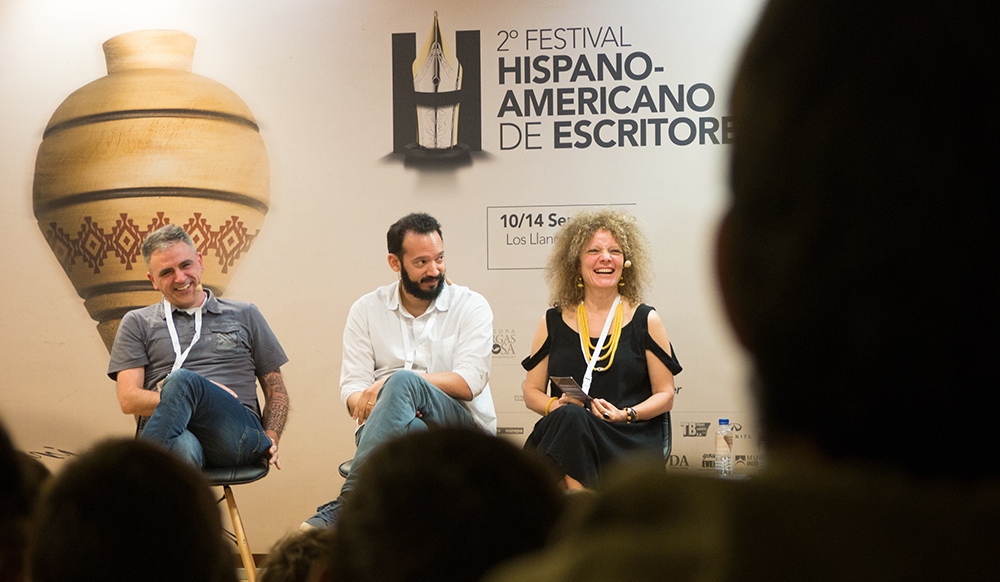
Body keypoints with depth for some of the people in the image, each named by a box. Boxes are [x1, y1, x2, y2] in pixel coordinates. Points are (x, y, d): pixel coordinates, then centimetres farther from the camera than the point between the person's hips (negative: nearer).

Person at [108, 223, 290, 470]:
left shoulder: (245, 315, 26)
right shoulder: (137, 323, 23)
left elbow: (275, 389, 28)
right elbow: (129, 400, 10)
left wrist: (271, 438, 6)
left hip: (237, 436, 0)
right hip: (174, 433, 0)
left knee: (183, 380, -35)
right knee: (183, 448, -43)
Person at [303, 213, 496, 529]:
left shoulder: (471, 306, 5)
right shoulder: (366, 310, 12)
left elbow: (468, 381, -8)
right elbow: (352, 387, 3)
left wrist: (390, 384, -16)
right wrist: (377, 409, -22)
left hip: (465, 427, -2)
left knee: (403, 382, -33)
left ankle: (344, 506, -41)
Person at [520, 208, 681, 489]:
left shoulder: (645, 321, 11)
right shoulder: (553, 323, 15)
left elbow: (665, 395, 10)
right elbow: (532, 391, 18)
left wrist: (625, 414, -10)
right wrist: (555, 406, -6)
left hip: (630, 441, -2)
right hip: (563, 432, 2)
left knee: (570, 422, -34)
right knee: (567, 417, -35)